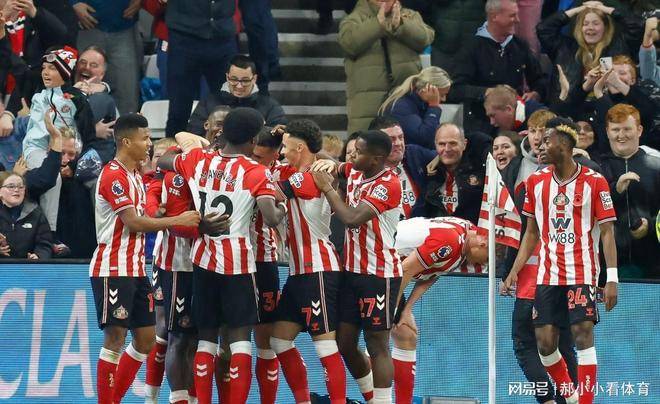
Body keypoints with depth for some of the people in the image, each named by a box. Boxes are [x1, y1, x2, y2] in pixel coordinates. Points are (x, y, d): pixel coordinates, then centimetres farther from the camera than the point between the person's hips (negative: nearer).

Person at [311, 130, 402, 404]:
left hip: (379, 274, -8)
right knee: (344, 342, 9)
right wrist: (327, 166, 4)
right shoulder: (355, 172, 7)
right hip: (353, 270, 8)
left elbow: (353, 217, -25)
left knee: (377, 345, -5)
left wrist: (327, 188, -15)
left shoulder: (388, 184, -17)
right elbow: (334, 168, 27)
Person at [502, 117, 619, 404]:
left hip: (582, 273, -5)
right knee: (545, 342, 0)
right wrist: (514, 272, 9)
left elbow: (607, 232, -5)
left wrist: (612, 279, -12)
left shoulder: (594, 182, -5)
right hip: (547, 275, 5)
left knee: (583, 335, -15)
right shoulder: (537, 181, 8)